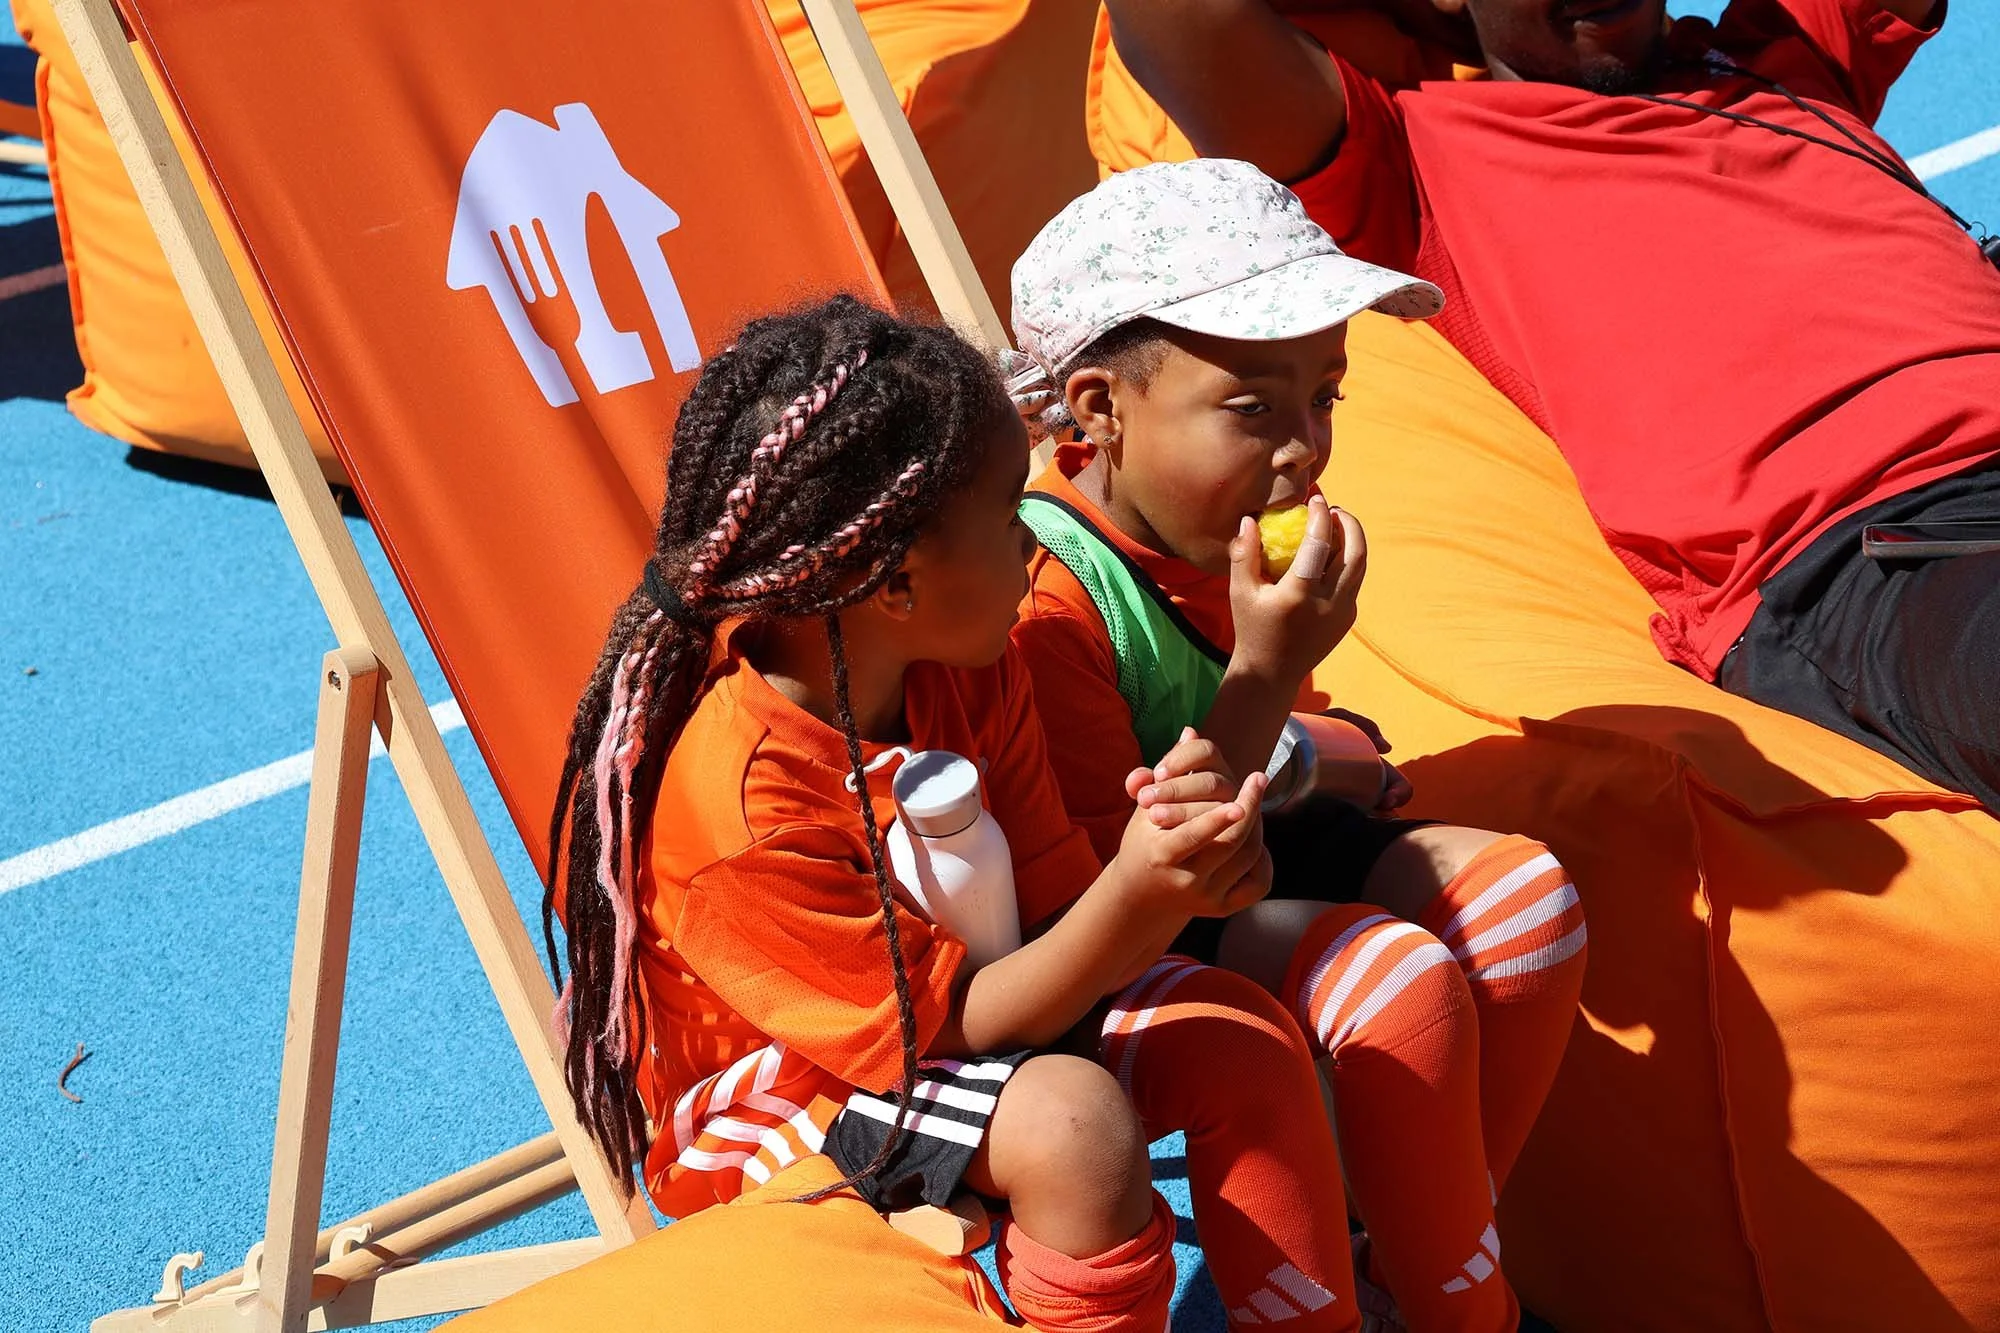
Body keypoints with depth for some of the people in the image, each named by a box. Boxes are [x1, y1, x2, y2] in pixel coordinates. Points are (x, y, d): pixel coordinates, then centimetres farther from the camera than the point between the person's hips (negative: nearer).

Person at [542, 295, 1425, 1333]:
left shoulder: (969, 676, -8)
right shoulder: (740, 803, -32)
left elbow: (1055, 911, -4)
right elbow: (939, 1030, -28)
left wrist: (1174, 862, -27)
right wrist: (1132, 902, -39)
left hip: (973, 1002, 8)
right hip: (766, 1101, -8)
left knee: (1245, 1039, -7)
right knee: (1074, 1120, -31)